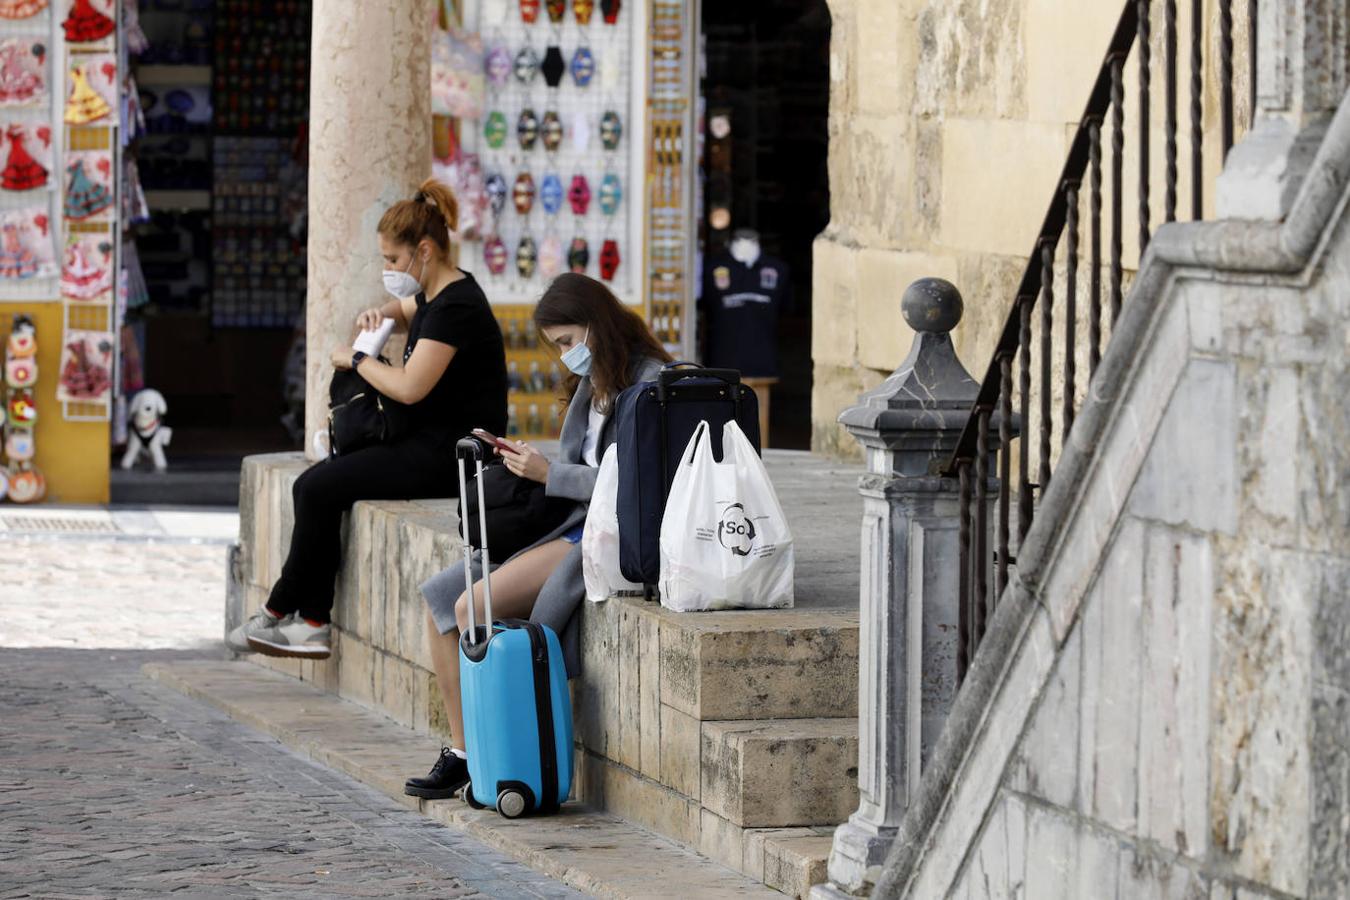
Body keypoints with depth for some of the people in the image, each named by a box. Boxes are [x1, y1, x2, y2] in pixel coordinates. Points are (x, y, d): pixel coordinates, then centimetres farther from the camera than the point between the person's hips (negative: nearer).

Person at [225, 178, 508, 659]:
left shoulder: (456, 305, -18)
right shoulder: (435, 292, 13)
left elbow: (409, 387, -26)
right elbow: (405, 310, 39)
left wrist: (356, 360, -9)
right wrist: (380, 314, 15)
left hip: (452, 454, -11)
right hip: (428, 444, 11)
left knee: (320, 490, -14)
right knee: (313, 484, -1)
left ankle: (279, 611, 0)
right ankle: (313, 623, -7)